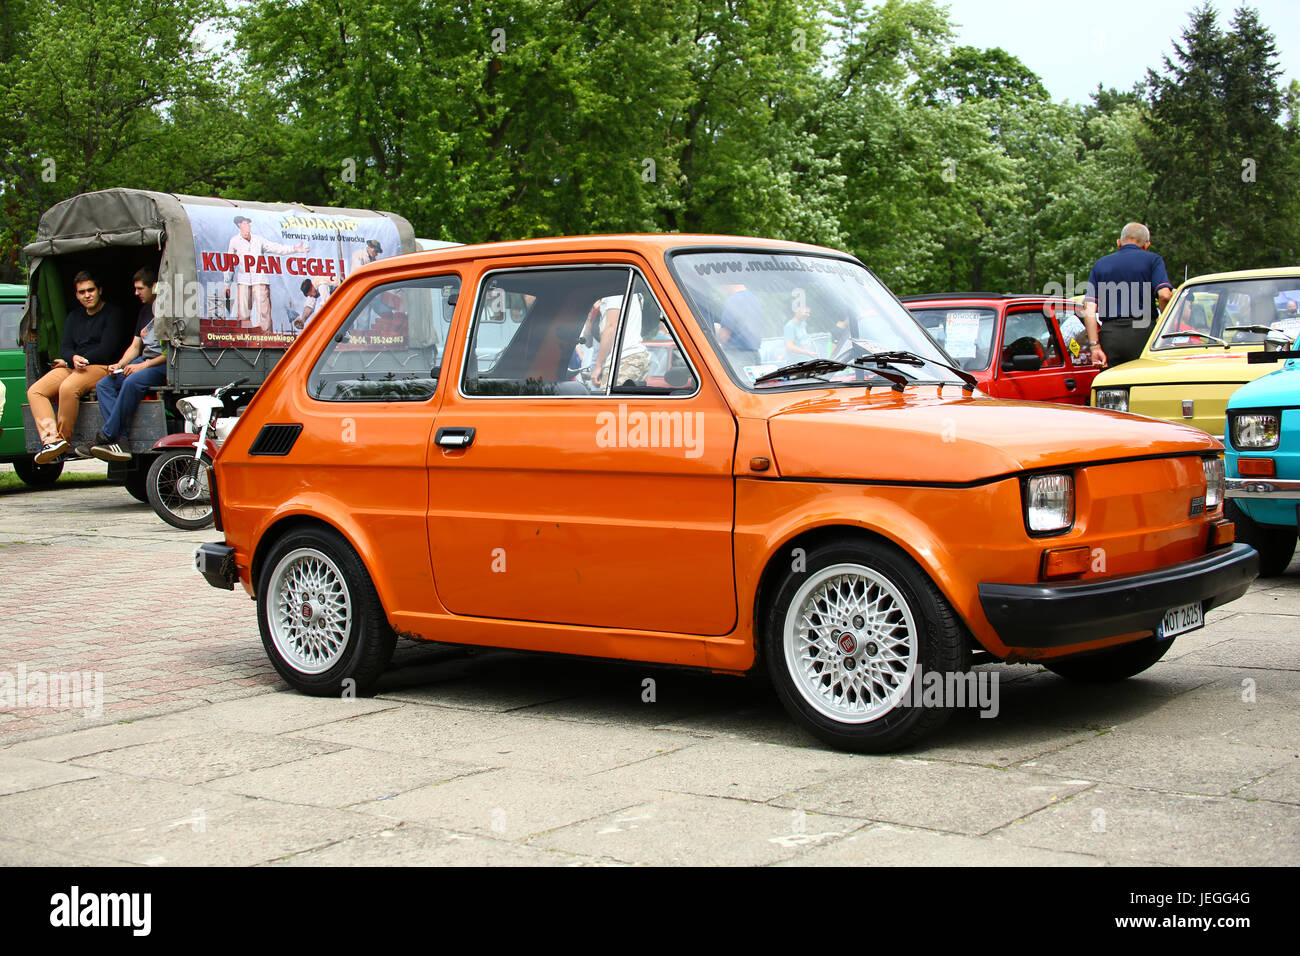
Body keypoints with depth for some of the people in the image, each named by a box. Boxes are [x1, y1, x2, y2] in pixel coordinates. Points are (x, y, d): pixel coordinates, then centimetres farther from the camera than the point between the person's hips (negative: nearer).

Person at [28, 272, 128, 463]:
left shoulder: (113, 313, 1)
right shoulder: (74, 316, 23)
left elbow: (107, 350, -9)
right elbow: (65, 349, 14)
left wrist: (69, 361, -5)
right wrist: (73, 359, -14)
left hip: (100, 367, -7)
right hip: (72, 367, 7)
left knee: (68, 388, -36)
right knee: (35, 391, -16)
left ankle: (64, 438, -27)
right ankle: (51, 438, -33)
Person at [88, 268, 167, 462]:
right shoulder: (145, 310, 21)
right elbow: (135, 347, 23)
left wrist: (144, 365, -17)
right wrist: (119, 365, 5)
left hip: (162, 366, -9)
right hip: (143, 362, 9)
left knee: (132, 382, -35)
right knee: (104, 384, -9)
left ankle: (106, 436, -28)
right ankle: (120, 441, -25)